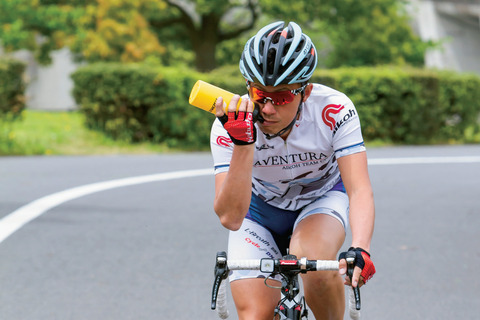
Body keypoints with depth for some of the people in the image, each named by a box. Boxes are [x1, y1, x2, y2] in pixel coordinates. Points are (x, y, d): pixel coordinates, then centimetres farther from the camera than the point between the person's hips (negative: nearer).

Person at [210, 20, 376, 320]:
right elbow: (230, 217, -35)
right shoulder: (228, 127, -29)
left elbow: (359, 189, -35)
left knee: (313, 260, -33)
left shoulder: (334, 110, -30)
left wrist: (360, 250, -54)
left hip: (322, 198, -1)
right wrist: (243, 144, -48)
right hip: (259, 208, 1)